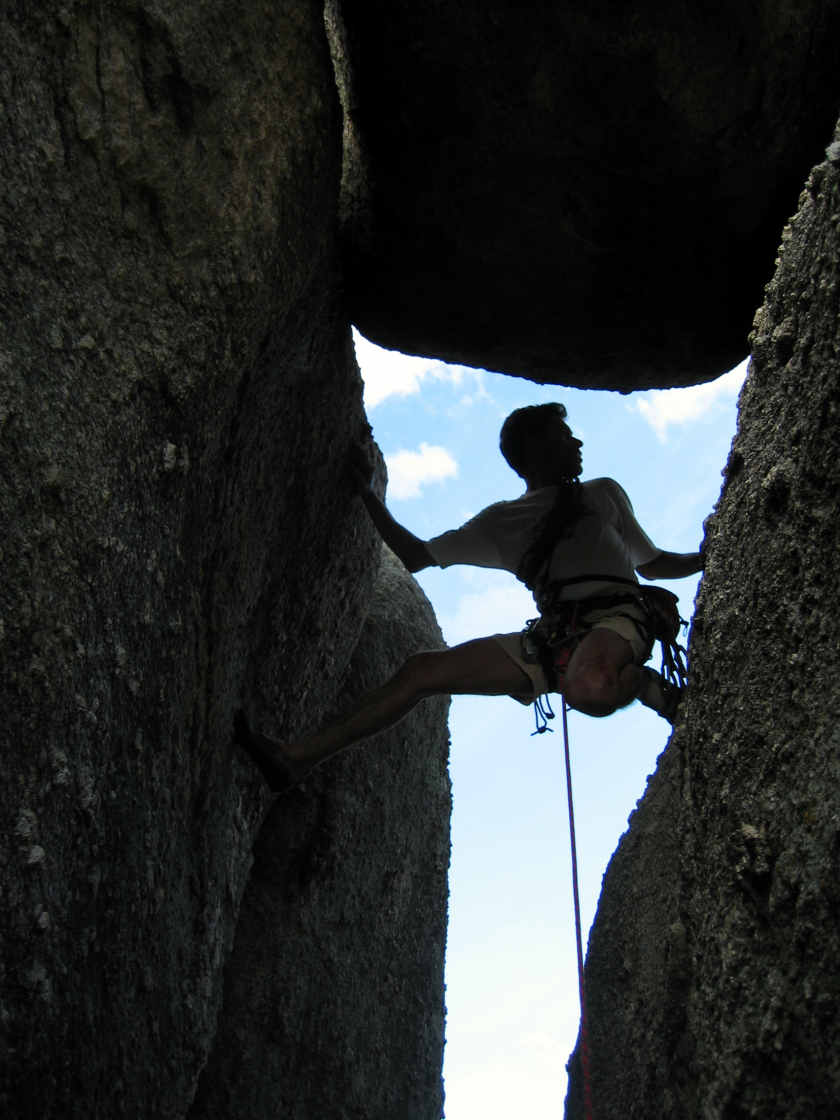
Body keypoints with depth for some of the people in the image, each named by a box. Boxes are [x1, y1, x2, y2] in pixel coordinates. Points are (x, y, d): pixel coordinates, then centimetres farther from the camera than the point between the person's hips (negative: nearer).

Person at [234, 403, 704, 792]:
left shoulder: (604, 493, 26)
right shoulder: (502, 521, 27)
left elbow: (653, 563, 32)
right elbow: (417, 557, 27)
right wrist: (369, 496, 25)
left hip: (617, 612, -3)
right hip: (555, 634, 3)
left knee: (589, 688, -41)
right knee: (424, 670, -5)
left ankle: (653, 688, -10)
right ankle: (299, 756, -3)